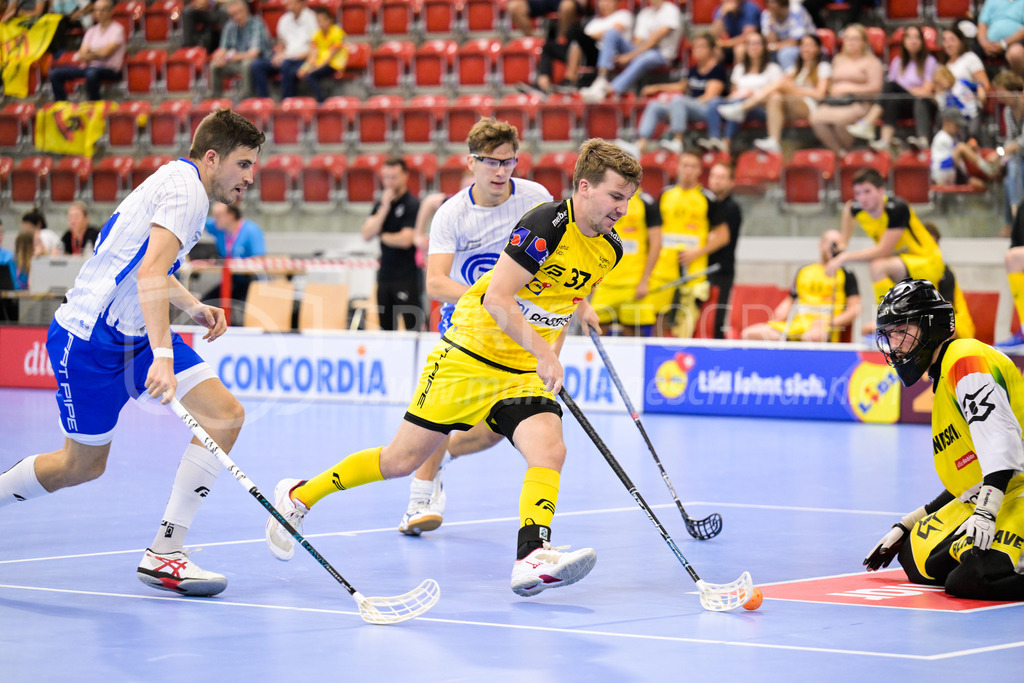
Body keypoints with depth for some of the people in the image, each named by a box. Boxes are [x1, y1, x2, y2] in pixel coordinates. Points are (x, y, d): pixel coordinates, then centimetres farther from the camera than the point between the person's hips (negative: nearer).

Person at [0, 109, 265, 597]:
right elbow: (150, 275, -31)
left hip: (134, 334, 9)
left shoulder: (183, 184, 13)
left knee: (225, 414, -9)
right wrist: (162, 356, -42)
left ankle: (164, 554, -9)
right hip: (88, 341, -9)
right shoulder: (184, 189, -17)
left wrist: (192, 307, 15)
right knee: (81, 465, 2)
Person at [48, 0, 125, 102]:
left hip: (110, 70, -7)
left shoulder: (117, 29, -2)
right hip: (91, 66, 7)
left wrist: (88, 55, 1)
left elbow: (105, 53, -12)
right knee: (55, 73, -8)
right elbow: (82, 54, 7)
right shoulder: (92, 31, 17)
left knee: (91, 73, -43)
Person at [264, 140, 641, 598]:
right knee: (401, 460, 4)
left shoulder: (608, 251, 3)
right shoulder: (546, 224, -20)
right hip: (469, 357, -6)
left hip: (526, 374, 6)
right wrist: (541, 350, -32)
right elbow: (496, 298, -25)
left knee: (549, 450, -23)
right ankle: (299, 496, 23)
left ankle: (532, 558, -32)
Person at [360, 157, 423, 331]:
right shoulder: (381, 204, 11)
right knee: (386, 328, 9)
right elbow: (367, 234, -1)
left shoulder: (412, 205, -7)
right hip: (385, 275, 6)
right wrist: (384, 208, -9)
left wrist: (382, 235, 0)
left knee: (412, 326, -8)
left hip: (406, 277, -6)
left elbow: (406, 240, -16)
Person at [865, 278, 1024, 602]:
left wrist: (985, 512, -31)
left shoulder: (965, 360, -9)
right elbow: (962, 485, 26)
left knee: (974, 579, -30)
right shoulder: (943, 380, 23)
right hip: (987, 499, 11)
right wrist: (904, 527, 25)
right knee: (915, 557, 4)